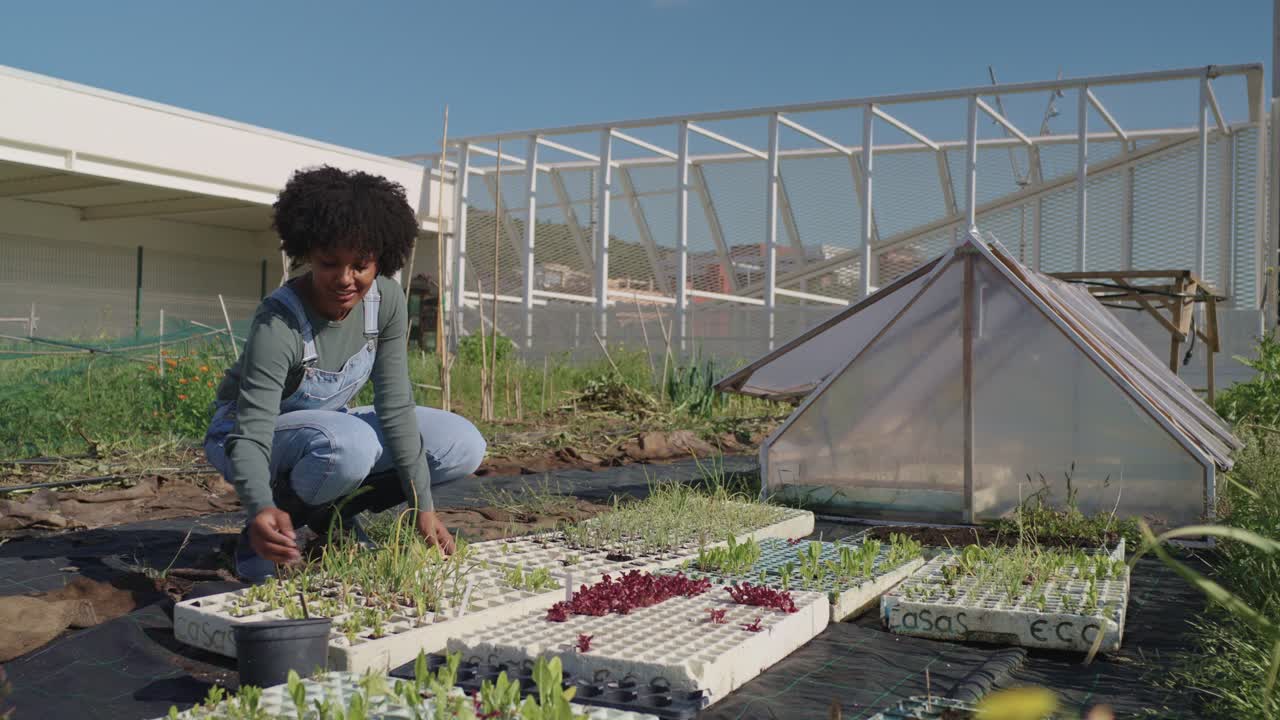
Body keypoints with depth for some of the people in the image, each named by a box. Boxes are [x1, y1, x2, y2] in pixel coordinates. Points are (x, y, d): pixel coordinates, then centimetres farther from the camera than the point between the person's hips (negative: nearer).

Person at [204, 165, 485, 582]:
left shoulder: (386, 301, -17)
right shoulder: (278, 324, -33)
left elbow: (395, 406, -16)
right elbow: (251, 433, -37)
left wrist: (423, 507, -20)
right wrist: (262, 508, -58)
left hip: (328, 424, 6)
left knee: (464, 446, -11)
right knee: (350, 445, -40)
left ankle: (332, 517, 3)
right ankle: (268, 535, -10)